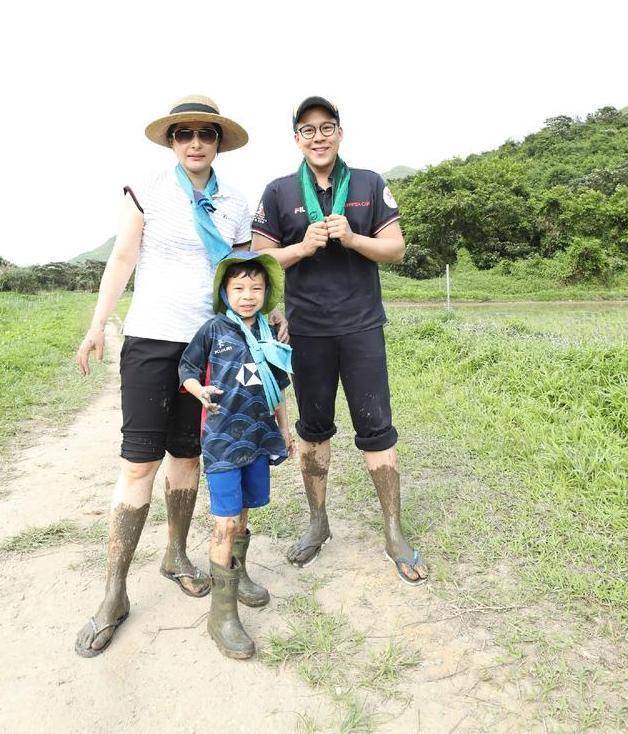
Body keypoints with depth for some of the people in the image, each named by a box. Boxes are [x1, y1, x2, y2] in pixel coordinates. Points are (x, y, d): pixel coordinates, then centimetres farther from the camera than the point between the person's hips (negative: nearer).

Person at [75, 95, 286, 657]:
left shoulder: (235, 206, 9)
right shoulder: (148, 193, 2)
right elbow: (122, 261, -1)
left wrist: (270, 320, 3)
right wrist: (98, 326, -9)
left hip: (209, 345, 3)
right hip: (150, 340, -3)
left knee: (187, 454, 11)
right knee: (140, 461, -6)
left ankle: (177, 556, 30)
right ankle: (114, 594, 5)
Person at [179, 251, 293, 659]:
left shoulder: (268, 335, 7)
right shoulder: (214, 329, -6)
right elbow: (187, 368, -1)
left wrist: (285, 428, 20)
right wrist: (200, 391, -22)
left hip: (259, 437, 5)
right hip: (222, 438, -5)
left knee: (244, 512, 19)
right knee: (226, 522, -6)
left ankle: (237, 574, 42)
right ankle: (222, 613, 6)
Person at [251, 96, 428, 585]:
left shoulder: (370, 185, 6)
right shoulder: (279, 193, 5)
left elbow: (396, 249, 3)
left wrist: (351, 238, -14)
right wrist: (304, 246, -13)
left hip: (362, 327, 0)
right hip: (307, 331, 1)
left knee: (376, 429, 0)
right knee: (314, 429, 11)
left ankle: (395, 534, 15)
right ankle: (318, 524, 28)